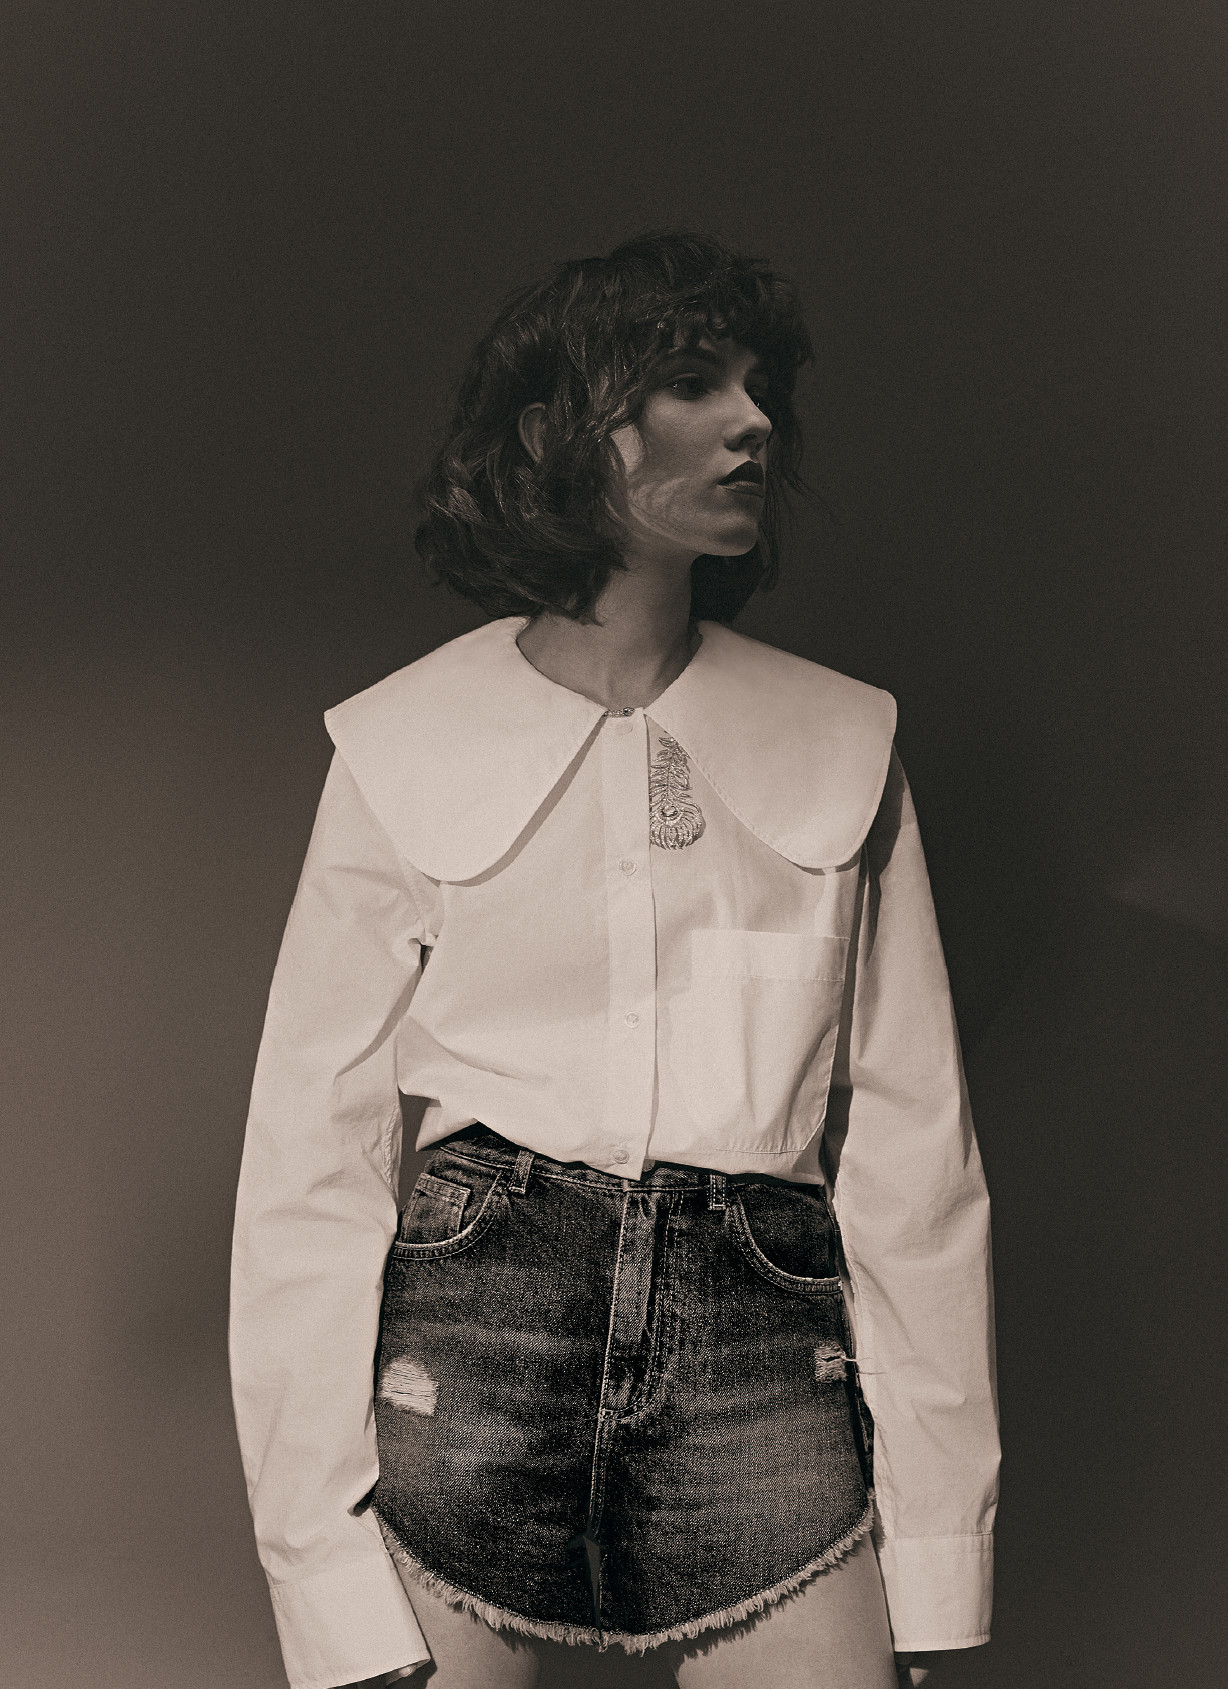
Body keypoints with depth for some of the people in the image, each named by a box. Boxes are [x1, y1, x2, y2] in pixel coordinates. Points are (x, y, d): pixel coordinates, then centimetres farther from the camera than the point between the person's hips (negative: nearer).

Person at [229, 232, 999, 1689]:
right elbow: (308, 1169, 0)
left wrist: (937, 1569, -1)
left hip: (768, 1365, 1)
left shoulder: (842, 750, 7)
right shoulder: (406, 750, 2)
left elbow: (913, 1156, 5)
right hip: (467, 1344, -1)